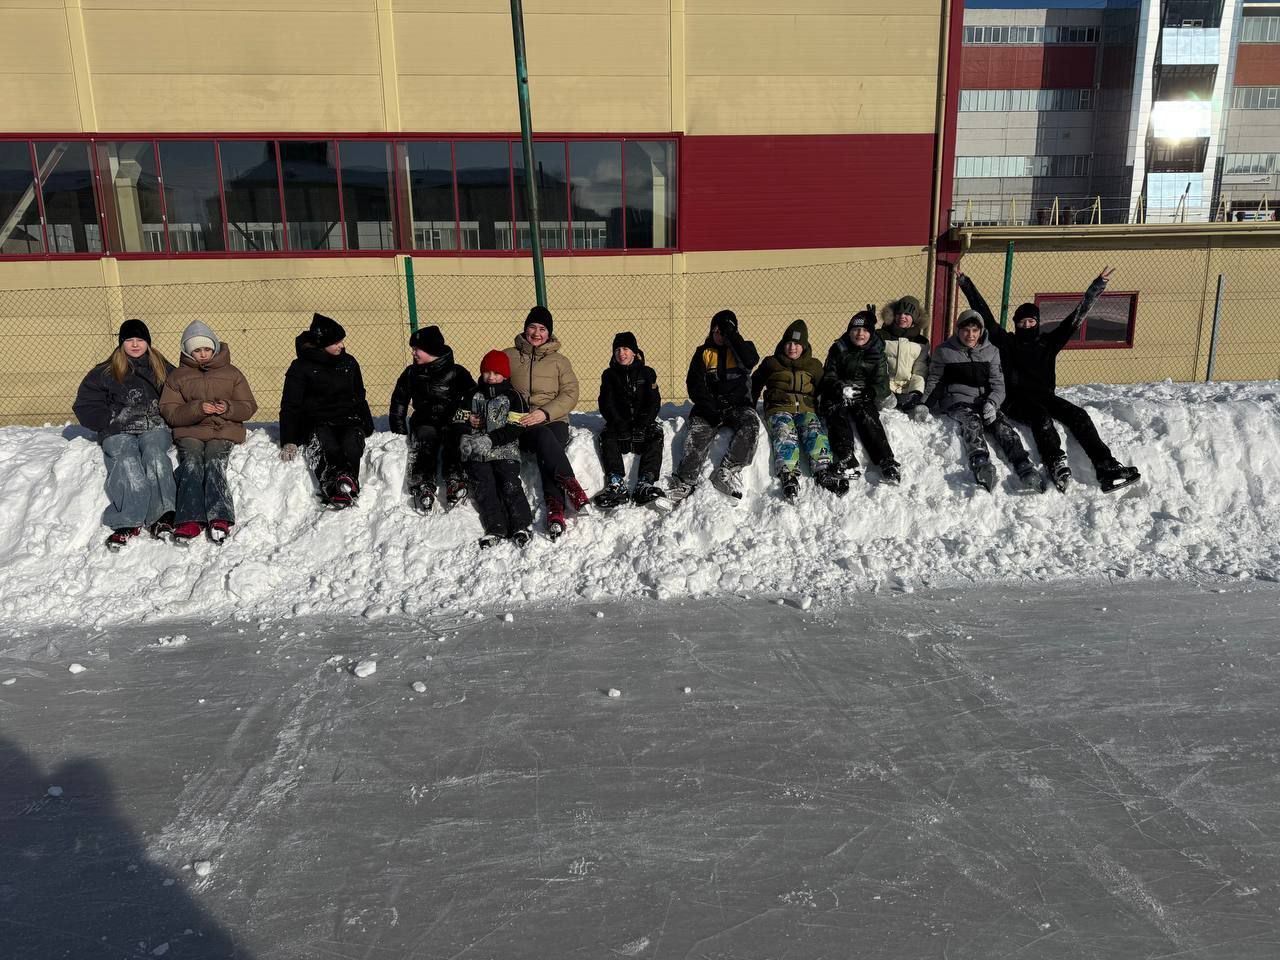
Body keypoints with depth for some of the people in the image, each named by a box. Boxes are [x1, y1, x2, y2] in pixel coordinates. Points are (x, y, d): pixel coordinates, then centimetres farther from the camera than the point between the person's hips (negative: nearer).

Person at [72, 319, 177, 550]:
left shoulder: (163, 368, 18)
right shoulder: (104, 372, 14)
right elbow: (84, 406, 13)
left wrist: (164, 417, 4)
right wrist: (111, 420, -2)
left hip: (154, 428, 0)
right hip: (119, 432, 0)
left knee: (153, 452, -35)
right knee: (127, 460, -34)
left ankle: (162, 515, -48)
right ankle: (128, 520, -47)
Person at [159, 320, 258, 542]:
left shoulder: (232, 374, 16)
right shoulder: (177, 376, 16)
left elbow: (249, 407, 13)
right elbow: (169, 412, 5)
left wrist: (228, 408, -9)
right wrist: (197, 409, -13)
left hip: (224, 431, -1)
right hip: (189, 432, 1)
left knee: (214, 461, -30)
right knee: (191, 462, -30)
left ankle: (220, 518, -47)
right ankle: (190, 519, -43)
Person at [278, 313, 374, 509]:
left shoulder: (349, 362, 14)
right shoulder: (301, 367, 3)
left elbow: (360, 397, 26)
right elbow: (290, 406, 2)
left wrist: (368, 427, 26)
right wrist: (288, 441, -9)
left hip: (349, 420, 3)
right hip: (317, 423, -3)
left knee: (351, 447, -34)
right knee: (326, 448, -38)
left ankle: (347, 486, -59)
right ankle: (337, 491, -63)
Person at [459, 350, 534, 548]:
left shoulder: (512, 396, 5)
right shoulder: (474, 395, 19)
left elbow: (517, 427, -5)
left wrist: (490, 440, -14)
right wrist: (468, 421, 3)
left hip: (504, 450, -3)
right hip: (477, 452, 4)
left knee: (510, 485, -17)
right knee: (484, 488, -9)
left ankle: (521, 525, -13)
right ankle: (496, 528, -9)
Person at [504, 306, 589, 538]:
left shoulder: (559, 361, 14)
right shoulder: (509, 357, 14)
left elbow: (570, 394, 4)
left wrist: (545, 413, -13)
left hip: (554, 420, 0)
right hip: (521, 425, 0)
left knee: (545, 450, -33)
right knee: (544, 436, -36)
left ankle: (555, 506, -41)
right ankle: (570, 484, -40)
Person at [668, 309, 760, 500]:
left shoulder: (742, 348, 11)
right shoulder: (703, 352, 14)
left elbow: (751, 361, -14)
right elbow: (694, 384, 6)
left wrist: (731, 334, -11)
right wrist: (709, 406, -11)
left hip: (738, 405, 0)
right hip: (709, 407, 1)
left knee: (751, 424, -33)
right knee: (697, 435, -28)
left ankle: (728, 470, -35)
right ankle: (684, 483, -35)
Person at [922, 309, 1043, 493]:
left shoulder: (991, 351, 12)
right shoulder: (944, 351, 7)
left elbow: (998, 384, 7)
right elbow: (934, 382, 12)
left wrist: (992, 403, -15)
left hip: (984, 400, 3)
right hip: (956, 400, -3)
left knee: (1002, 425, -27)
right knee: (971, 421, -36)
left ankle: (1026, 469, -44)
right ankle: (981, 464, -61)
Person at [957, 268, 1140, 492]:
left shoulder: (1048, 342, 21)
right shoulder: (1006, 342, 14)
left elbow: (1076, 318, 20)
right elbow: (984, 314, 12)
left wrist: (1098, 285, 18)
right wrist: (965, 283, 10)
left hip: (1045, 396, 3)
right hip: (1016, 399, -3)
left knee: (1079, 415, -22)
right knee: (1041, 416, -35)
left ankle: (1107, 468, -34)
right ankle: (1057, 465, -55)